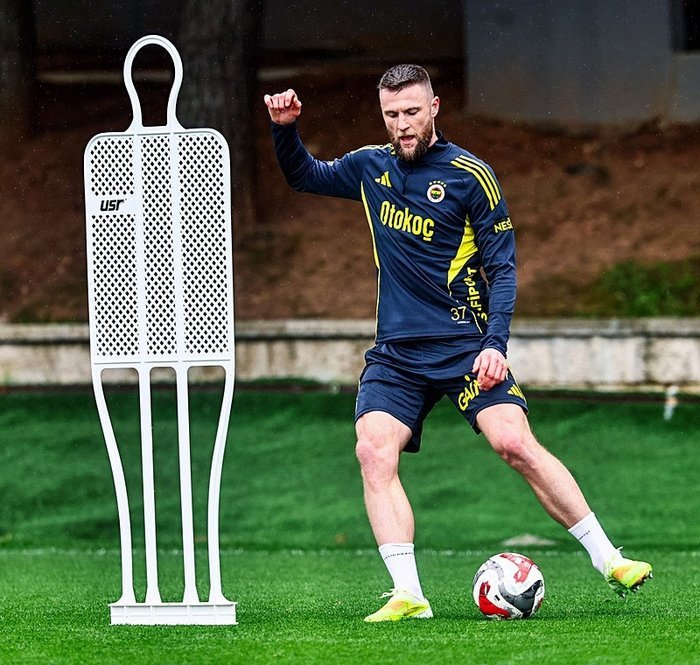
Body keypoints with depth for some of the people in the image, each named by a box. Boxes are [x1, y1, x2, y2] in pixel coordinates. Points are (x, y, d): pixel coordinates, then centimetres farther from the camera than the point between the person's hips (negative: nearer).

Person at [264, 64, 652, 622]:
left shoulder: (470, 175, -4)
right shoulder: (372, 167, 10)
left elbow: (502, 266, -5)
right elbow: (304, 175, 26)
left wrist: (495, 343, -17)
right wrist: (286, 129, 6)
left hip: (464, 345, -4)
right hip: (395, 353, 4)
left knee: (515, 442, -18)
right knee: (374, 451, -17)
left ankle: (608, 560, -8)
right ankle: (408, 595, -18)